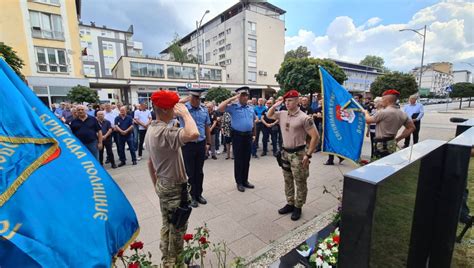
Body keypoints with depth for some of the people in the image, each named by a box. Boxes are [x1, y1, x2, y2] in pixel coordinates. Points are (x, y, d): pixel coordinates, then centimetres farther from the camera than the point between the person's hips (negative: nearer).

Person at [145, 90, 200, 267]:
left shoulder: (151, 130, 4)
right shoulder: (165, 131, -28)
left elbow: (150, 162, 12)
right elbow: (193, 134, -48)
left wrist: (156, 184, 21)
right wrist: (185, 113, -30)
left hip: (163, 185, 9)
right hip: (175, 187, -9)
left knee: (167, 225, 23)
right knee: (178, 228, 11)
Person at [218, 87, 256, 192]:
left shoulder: (251, 108, 11)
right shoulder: (233, 107, -5)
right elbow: (220, 108, -20)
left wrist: (253, 134, 16)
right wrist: (232, 98, -15)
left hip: (248, 136, 5)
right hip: (238, 136, -5)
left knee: (247, 160, 12)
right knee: (238, 160, 3)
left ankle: (245, 180, 26)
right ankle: (239, 182, 16)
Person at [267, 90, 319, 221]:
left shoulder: (304, 118, -16)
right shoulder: (282, 114, 3)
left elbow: (315, 136, -16)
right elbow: (269, 115, 22)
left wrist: (308, 155, -18)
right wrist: (275, 105, 4)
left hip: (298, 153, -6)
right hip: (285, 152, 6)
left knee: (300, 182, 6)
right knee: (287, 180, 17)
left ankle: (298, 207, 22)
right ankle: (290, 203, 33)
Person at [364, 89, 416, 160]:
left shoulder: (383, 112, -17)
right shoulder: (402, 114, 8)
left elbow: (368, 120, -4)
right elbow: (411, 127, 16)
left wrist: (366, 112, 18)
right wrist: (397, 139, 16)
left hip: (382, 145, -9)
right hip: (392, 144, 9)